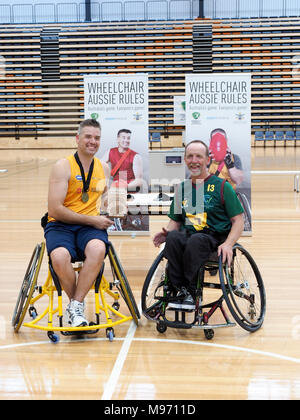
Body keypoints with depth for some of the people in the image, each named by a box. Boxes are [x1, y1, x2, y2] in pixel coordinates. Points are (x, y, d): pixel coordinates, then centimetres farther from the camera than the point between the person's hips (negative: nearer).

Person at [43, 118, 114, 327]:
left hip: (91, 226, 3)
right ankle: (77, 302, -8)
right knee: (60, 257, -35)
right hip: (60, 225, -3)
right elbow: (55, 210, -13)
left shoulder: (104, 168, 14)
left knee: (98, 249, -33)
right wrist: (91, 220, -12)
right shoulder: (63, 166, -4)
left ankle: (75, 306, -20)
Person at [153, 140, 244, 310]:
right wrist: (167, 232, -2)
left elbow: (238, 220, 0)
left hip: (215, 238, -3)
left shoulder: (222, 186, 3)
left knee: (196, 240, -37)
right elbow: (175, 221, 23)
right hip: (187, 235, 3)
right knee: (173, 237, -31)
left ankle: (190, 291, -25)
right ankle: (181, 289, -26)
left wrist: (228, 244, -17)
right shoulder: (182, 188, 17)